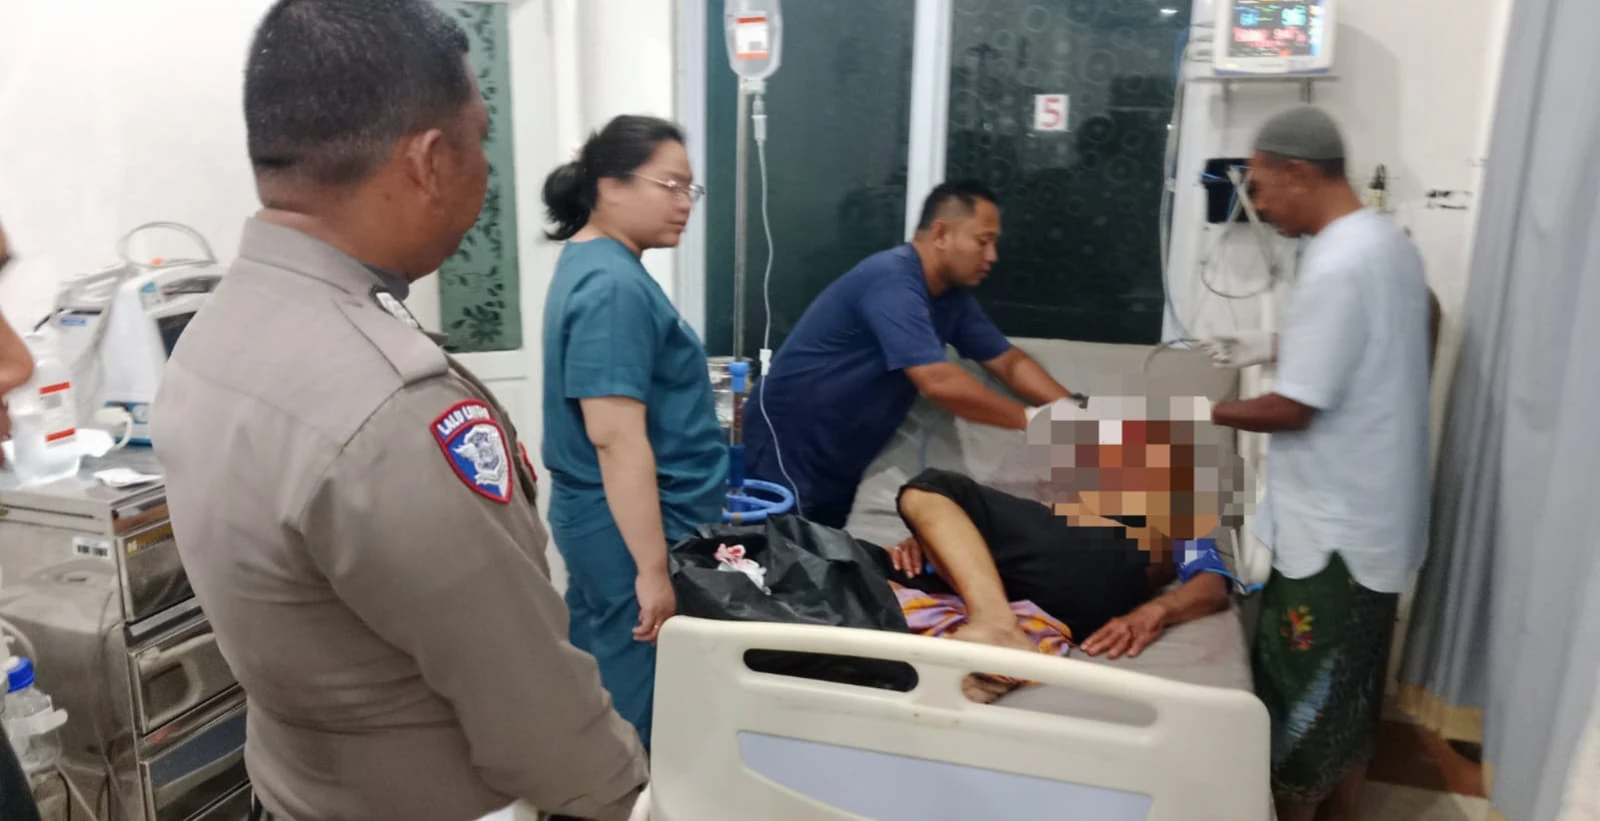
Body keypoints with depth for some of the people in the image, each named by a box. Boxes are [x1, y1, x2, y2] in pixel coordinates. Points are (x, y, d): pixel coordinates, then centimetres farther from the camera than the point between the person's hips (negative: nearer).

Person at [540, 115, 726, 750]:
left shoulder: (593, 264, 12)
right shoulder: (615, 286, -21)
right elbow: (616, 436, -26)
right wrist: (653, 568, -24)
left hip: (601, 520, 10)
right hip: (633, 528, -10)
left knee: (603, 685, 20)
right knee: (644, 707, 4)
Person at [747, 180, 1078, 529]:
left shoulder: (953, 296, 4)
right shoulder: (891, 281, -25)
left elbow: (1009, 363, 8)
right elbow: (938, 382, -32)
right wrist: (1031, 420, -23)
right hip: (785, 447, -9)